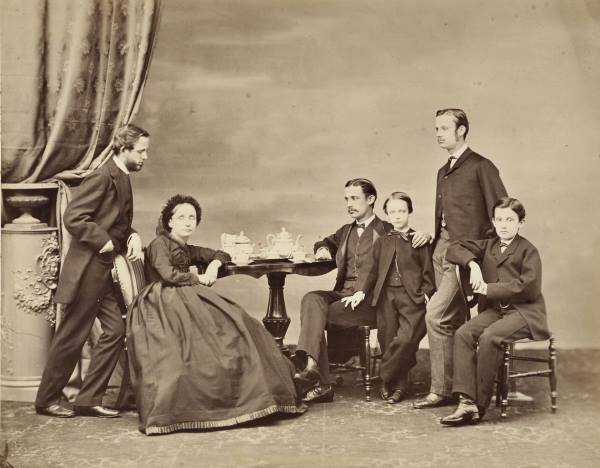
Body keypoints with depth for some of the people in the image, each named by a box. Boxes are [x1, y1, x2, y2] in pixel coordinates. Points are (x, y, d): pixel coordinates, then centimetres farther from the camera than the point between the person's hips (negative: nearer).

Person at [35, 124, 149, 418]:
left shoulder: (123, 181, 14)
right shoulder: (102, 178, -15)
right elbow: (73, 217, -22)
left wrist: (132, 237, 2)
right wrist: (103, 241, -18)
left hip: (103, 271, 9)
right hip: (87, 269, -9)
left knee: (115, 330, 6)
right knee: (72, 336, 0)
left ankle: (88, 400, 13)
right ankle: (46, 400, 15)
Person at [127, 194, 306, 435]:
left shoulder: (188, 251, 30)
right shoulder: (159, 244, 7)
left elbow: (221, 254, 38)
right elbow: (168, 275, -10)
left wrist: (214, 265, 14)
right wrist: (199, 278, 3)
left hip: (186, 300, 8)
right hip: (164, 304, -8)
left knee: (233, 328, -16)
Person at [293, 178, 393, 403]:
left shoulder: (387, 232, 6)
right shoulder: (345, 231, 26)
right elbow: (326, 243, 43)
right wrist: (323, 249, 19)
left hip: (371, 301, -5)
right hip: (343, 294, 5)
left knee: (319, 315, -26)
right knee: (312, 299, -26)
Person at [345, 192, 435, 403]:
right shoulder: (382, 242, 17)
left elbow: (427, 271, 6)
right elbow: (373, 271, 16)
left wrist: (427, 293, -8)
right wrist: (361, 291, 3)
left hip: (412, 296, -3)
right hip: (385, 295, 3)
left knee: (406, 339, -19)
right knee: (387, 340, 1)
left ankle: (387, 377, -1)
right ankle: (399, 383, 17)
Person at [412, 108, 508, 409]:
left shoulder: (481, 167, -5)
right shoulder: (443, 172, 19)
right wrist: (430, 236, 8)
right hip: (442, 249, 8)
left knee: (436, 314, -15)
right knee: (453, 321, 10)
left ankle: (441, 389, -6)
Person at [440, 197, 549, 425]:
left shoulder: (527, 250, -1)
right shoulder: (488, 246, 16)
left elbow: (529, 287, -13)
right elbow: (454, 248, 15)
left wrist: (489, 288, -13)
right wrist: (472, 263, -6)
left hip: (524, 311, -5)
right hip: (495, 309, 5)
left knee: (489, 337, -32)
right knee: (463, 333, -23)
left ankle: (480, 405, -23)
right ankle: (466, 402, -30)